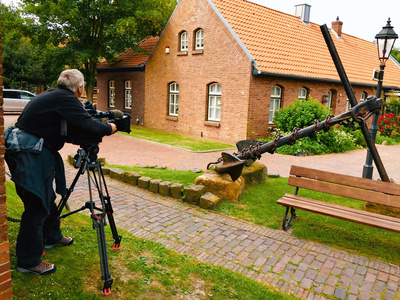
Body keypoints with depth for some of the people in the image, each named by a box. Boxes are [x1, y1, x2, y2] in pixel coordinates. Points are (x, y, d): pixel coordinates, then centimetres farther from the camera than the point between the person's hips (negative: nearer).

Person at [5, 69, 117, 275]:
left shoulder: (50, 95, 14)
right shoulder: (66, 99, -14)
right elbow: (89, 126, -21)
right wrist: (110, 127, -2)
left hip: (35, 152, 10)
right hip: (30, 155, -10)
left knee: (46, 198, 22)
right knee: (36, 208, -2)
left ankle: (52, 237, 41)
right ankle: (28, 262, 11)